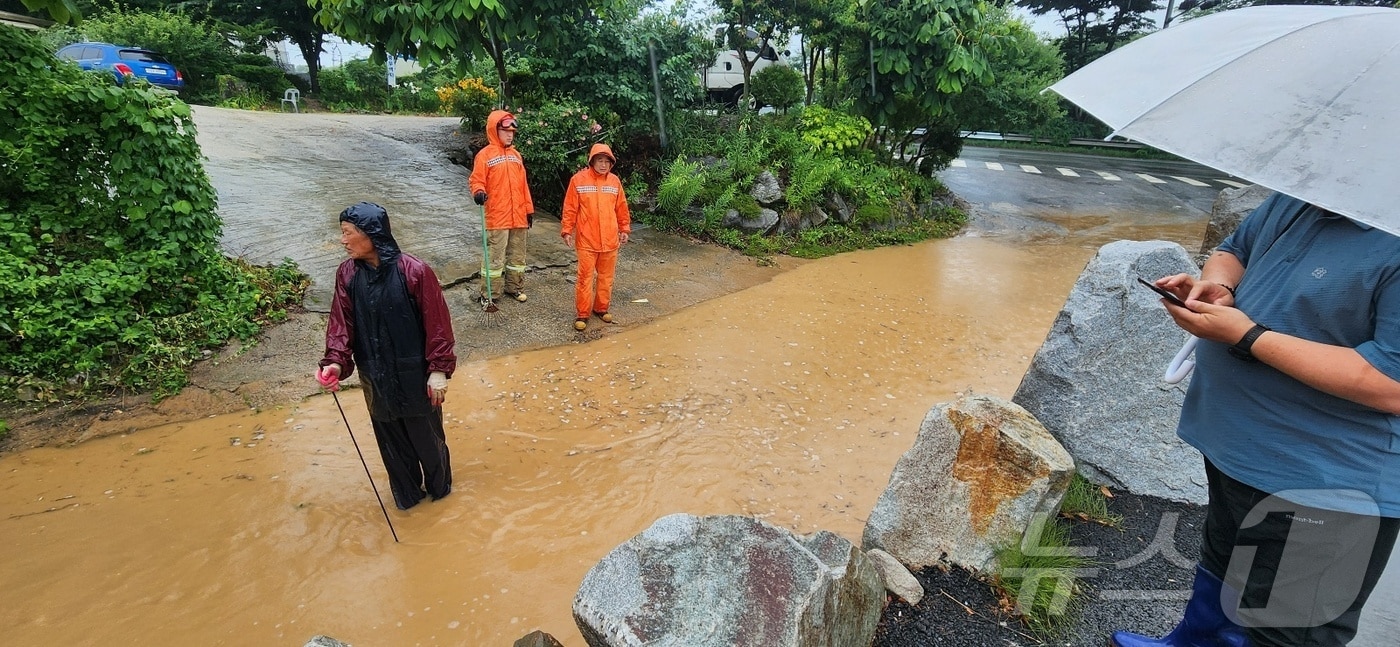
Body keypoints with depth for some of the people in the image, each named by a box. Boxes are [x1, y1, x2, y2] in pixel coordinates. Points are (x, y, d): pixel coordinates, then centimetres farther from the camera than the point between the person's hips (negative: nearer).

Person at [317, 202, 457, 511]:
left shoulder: (414, 271, -19)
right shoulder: (347, 274, -5)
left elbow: (437, 323, -15)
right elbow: (341, 322, -4)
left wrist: (439, 369, -13)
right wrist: (335, 361, -21)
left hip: (414, 375, -4)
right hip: (375, 377, 4)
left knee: (426, 434, 15)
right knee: (391, 439, 19)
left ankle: (439, 486, 42)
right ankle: (407, 493, 42)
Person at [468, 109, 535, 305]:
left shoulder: (516, 155, 13)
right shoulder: (485, 155, -4)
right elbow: (476, 180, -7)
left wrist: (529, 209, 13)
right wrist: (479, 192, -29)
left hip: (519, 216, 6)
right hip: (497, 217, -6)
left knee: (517, 254, 15)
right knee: (494, 256, -2)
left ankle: (514, 287, 29)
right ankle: (489, 294, 7)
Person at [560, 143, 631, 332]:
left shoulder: (615, 181, 6)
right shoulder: (578, 180, -5)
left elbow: (621, 208, 13)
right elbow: (570, 208, -4)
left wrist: (624, 229, 12)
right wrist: (567, 230, -7)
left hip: (610, 240, 4)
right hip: (586, 240, -4)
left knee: (606, 276, 13)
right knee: (585, 277, 0)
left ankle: (601, 308, 28)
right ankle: (582, 314, 10)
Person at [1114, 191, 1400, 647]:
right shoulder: (1298, 199, -2)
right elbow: (1236, 250, 15)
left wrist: (1247, 336, -27)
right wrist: (1218, 284, -8)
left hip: (1325, 484, -8)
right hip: (1236, 440, 8)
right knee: (1222, 560, 31)